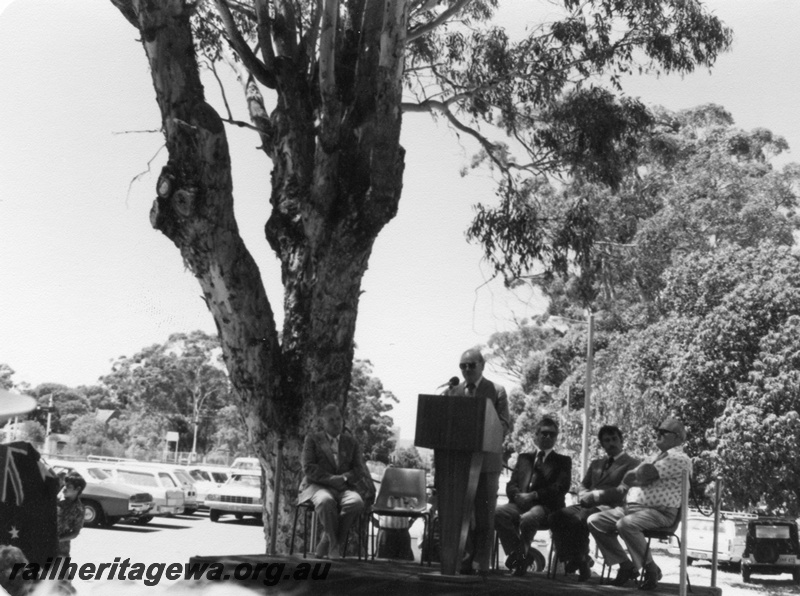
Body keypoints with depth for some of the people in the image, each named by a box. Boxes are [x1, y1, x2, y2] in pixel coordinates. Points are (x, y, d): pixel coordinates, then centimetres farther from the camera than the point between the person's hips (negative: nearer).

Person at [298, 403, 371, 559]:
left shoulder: (351, 442, 20)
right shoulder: (313, 439, 12)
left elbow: (359, 469, 11)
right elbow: (308, 468, -1)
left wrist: (343, 478, -10)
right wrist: (332, 479, -14)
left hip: (344, 487, 3)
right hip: (318, 486, -3)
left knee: (357, 502, -33)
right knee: (326, 501, -40)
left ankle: (326, 543, -21)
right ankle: (334, 543, -24)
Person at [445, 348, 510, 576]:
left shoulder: (496, 391, 4)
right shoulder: (453, 391, 13)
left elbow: (505, 426, -1)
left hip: (486, 460, -3)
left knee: (484, 514, 0)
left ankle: (481, 564, 3)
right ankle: (464, 561, 10)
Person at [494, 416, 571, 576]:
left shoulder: (563, 461, 17)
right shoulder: (523, 458, 27)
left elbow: (561, 487, 0)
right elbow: (511, 485, 18)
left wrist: (534, 495, -13)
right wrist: (518, 495, -8)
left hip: (545, 505, -4)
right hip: (520, 503, 4)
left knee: (527, 519, -38)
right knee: (497, 513, -29)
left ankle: (519, 557, -15)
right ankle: (522, 554, -19)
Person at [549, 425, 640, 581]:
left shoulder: (632, 464, 7)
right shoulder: (595, 464, 29)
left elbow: (623, 491, -6)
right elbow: (583, 486, 25)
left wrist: (595, 495, -13)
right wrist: (584, 496, 0)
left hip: (609, 507, -6)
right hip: (588, 505, 6)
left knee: (580, 519, -35)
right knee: (557, 517, -23)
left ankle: (583, 564, -20)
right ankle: (570, 559, -15)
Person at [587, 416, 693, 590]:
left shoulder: (679, 459, -6)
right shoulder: (656, 457, 25)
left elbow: (644, 474, -17)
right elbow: (627, 479, 17)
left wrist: (633, 478, 4)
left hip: (659, 512, -9)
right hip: (631, 507, 9)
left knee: (625, 524, -36)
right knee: (594, 521, -3)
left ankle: (651, 570, -17)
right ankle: (626, 565, 2)